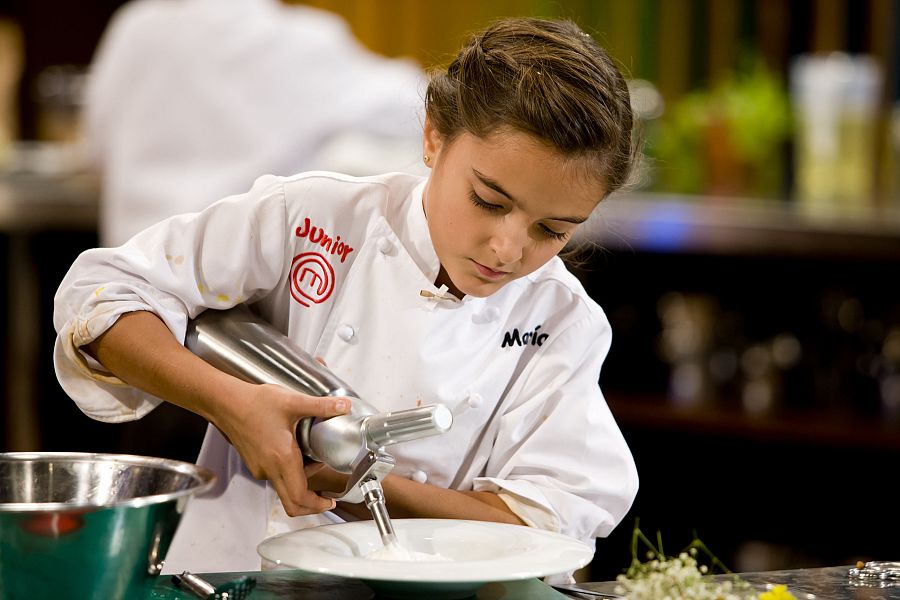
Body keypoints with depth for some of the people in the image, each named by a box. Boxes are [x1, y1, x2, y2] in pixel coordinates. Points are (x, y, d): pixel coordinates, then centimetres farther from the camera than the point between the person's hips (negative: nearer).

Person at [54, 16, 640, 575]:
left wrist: (344, 481, -19)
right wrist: (231, 403, -20)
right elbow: (102, 297, -4)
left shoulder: (566, 326, -2)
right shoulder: (312, 220, -6)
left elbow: (545, 523, -9)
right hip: (226, 568, 1)